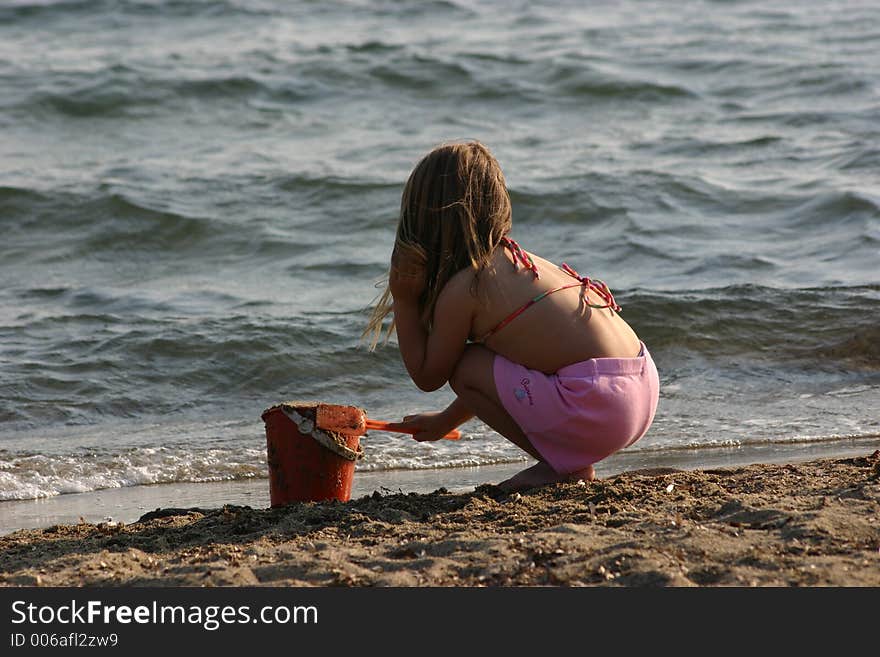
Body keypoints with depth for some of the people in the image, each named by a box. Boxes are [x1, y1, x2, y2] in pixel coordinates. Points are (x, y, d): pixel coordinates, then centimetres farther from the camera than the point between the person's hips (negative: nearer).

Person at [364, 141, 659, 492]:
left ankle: (564, 465, 4)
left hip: (597, 403, -9)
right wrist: (447, 420, 41)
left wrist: (403, 301, 8)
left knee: (463, 368, 1)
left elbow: (427, 376, 7)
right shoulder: (516, 260, 19)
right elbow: (494, 372, 31)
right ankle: (575, 463, 16)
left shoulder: (459, 292, -8)